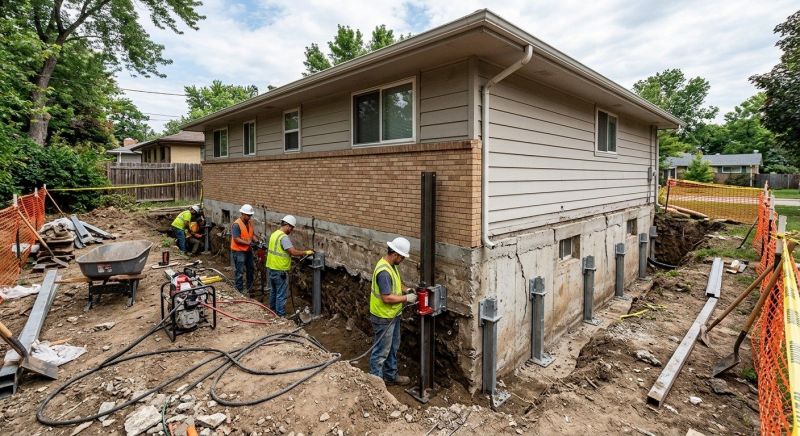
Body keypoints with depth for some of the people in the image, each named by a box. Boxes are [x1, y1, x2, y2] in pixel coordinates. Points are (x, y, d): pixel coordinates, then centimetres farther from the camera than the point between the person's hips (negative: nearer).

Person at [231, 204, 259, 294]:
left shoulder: (250, 222, 4)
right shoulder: (236, 224, -20)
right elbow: (236, 239, -23)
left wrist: (257, 241, -6)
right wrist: (248, 243, -29)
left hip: (248, 250, 9)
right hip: (238, 251, -8)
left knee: (250, 269, 19)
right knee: (240, 272, -1)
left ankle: (249, 287, 36)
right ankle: (239, 291, 10)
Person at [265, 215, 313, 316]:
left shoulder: (274, 234, 9)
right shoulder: (284, 237, -20)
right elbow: (293, 252, -29)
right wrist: (306, 252, -17)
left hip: (272, 268, 10)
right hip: (280, 271, -10)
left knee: (274, 291, 21)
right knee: (281, 295, 0)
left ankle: (273, 311, 33)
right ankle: (281, 316, 7)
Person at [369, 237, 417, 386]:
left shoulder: (391, 265, 3)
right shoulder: (384, 271, -29)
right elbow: (387, 298, -30)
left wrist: (406, 289, 2)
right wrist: (406, 298, -20)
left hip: (393, 315, 10)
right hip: (384, 318, -10)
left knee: (393, 347, 22)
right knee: (381, 351, 5)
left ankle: (391, 375, 38)